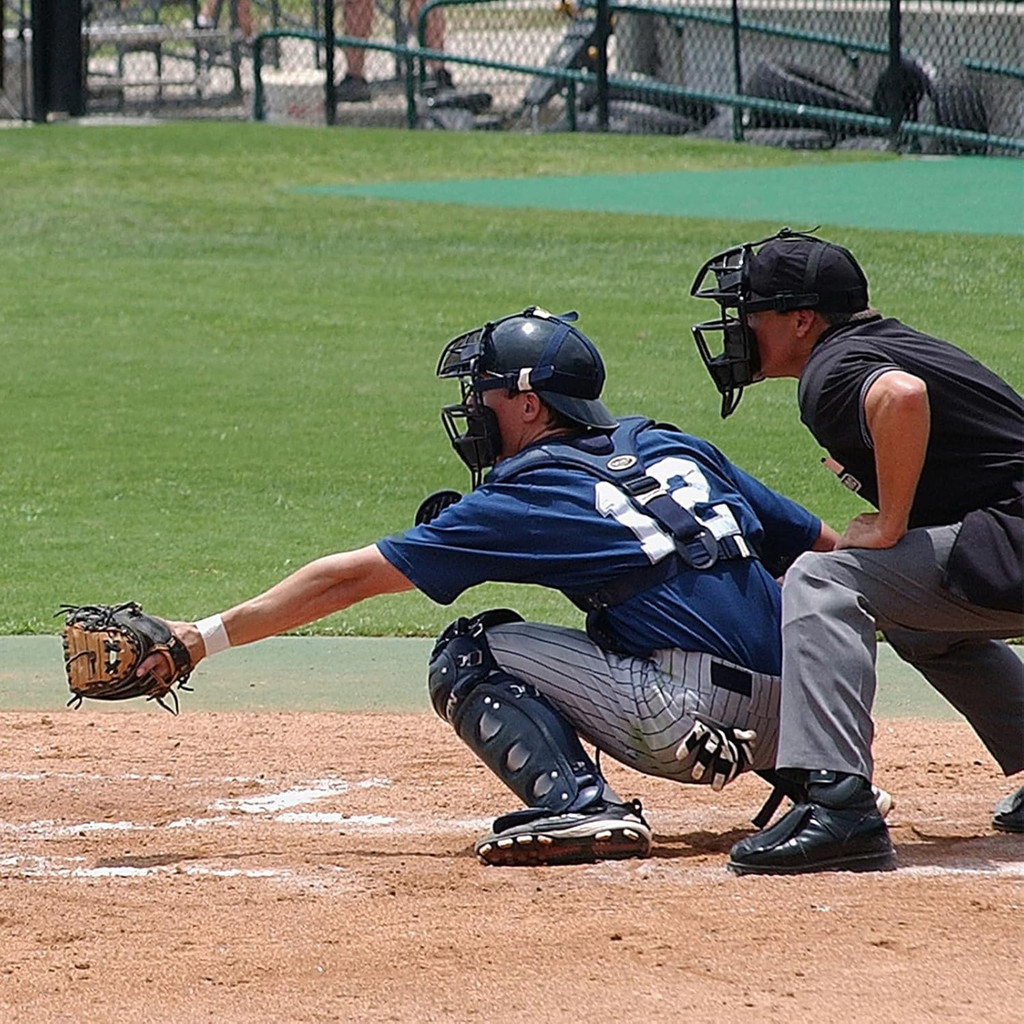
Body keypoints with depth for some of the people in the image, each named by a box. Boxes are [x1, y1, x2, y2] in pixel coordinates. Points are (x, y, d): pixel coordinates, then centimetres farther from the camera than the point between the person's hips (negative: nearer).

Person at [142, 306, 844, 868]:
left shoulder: (524, 498, 3)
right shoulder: (677, 449, 19)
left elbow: (350, 578, 4)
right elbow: (823, 548, 19)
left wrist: (207, 637, 7)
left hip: (686, 720, -7)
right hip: (780, 727, 7)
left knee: (468, 655, 5)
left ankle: (580, 806, -17)